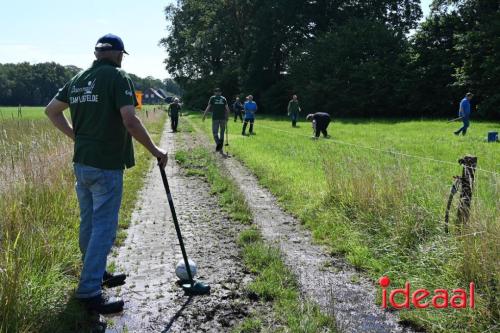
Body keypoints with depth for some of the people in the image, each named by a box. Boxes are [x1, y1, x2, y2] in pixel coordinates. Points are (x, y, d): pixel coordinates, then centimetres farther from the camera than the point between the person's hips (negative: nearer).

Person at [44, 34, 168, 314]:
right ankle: (90, 292, 0)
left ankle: (97, 274, 33)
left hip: (81, 163, 8)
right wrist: (155, 150, -12)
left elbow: (52, 110, 19)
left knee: (89, 223, 17)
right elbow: (130, 121, -21)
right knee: (104, 228, -3)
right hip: (106, 166, -8)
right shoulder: (118, 76, -11)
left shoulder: (78, 79, 11)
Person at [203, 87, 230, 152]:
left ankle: (218, 143, -27)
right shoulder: (223, 98, 8)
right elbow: (227, 108, 1)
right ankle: (220, 149, 13)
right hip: (223, 118, 2)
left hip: (215, 118, -2)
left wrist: (204, 115, 3)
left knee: (215, 132, 2)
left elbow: (208, 107, -4)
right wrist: (227, 117, 9)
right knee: (222, 133, 11)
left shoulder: (212, 98, 3)